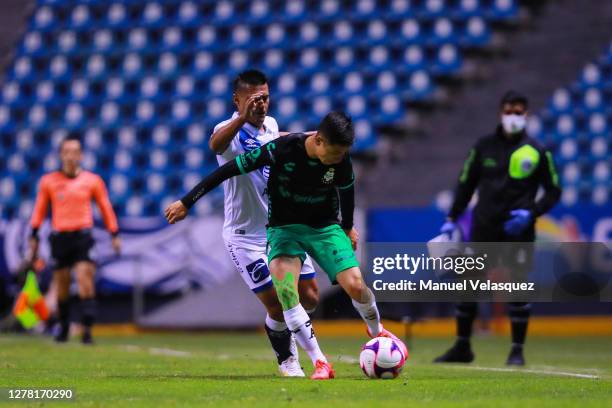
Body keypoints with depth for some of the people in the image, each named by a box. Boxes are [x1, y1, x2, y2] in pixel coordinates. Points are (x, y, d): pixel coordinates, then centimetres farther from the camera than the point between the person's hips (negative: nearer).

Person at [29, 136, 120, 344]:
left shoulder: (92, 180, 5)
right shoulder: (49, 181, 7)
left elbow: (105, 207, 12)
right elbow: (40, 209, 15)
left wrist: (114, 235, 10)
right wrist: (34, 235, 11)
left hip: (82, 235, -2)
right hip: (59, 237, 2)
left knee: (85, 278, -14)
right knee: (61, 284, 5)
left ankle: (87, 327, -16)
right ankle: (63, 327, 22)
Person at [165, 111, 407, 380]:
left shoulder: (342, 160, -14)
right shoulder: (282, 149, -25)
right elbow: (230, 169, -18)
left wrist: (348, 227, 25)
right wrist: (187, 202, -16)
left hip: (325, 227, 2)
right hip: (284, 228, -2)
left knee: (355, 285, -15)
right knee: (285, 287, -28)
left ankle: (376, 331, 21)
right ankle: (320, 364, -23)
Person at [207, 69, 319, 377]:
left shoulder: (271, 125, 5)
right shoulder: (231, 130, -18)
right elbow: (215, 144, -46)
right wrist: (242, 118, -60)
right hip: (246, 235, -6)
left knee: (309, 298, 7)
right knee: (277, 305, -7)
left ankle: (285, 333, 38)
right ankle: (287, 361, 17)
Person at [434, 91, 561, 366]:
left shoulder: (537, 152, 1)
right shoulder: (484, 147, 6)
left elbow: (553, 192, 6)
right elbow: (466, 184, 12)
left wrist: (531, 213, -9)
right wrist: (452, 220, 6)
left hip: (517, 230, -2)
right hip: (483, 227, 2)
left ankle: (517, 350, 6)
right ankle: (462, 347, 13)